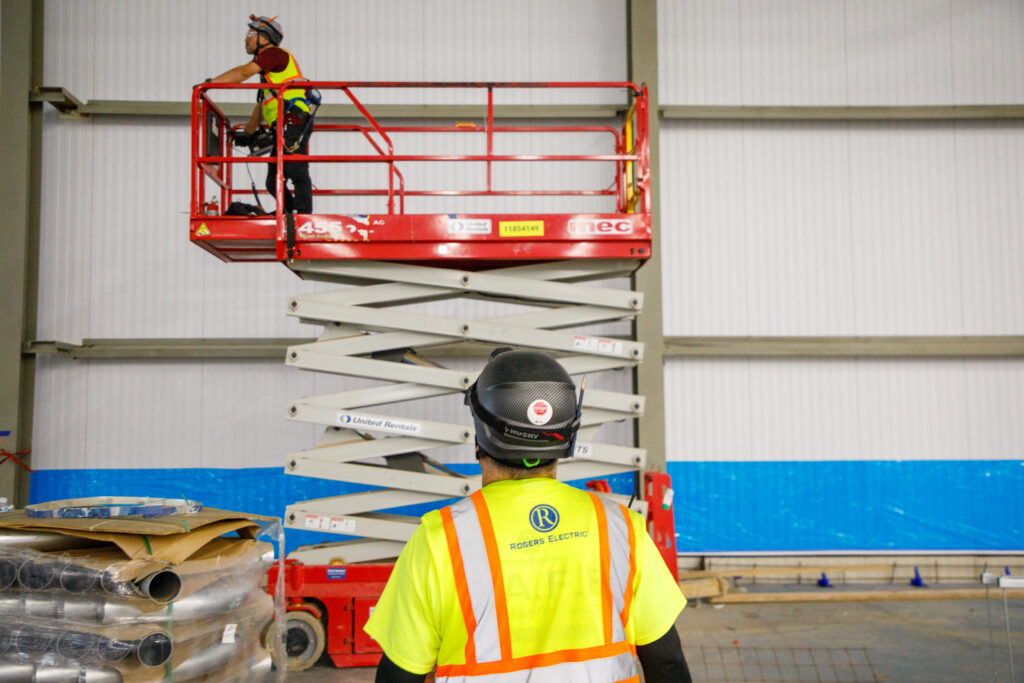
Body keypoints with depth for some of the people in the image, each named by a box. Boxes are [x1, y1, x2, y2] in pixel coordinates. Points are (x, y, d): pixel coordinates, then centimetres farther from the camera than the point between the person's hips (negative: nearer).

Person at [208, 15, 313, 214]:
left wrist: (210, 83, -16)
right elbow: (262, 104, 33)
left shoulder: (275, 53, 0)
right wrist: (248, 133, 35)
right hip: (282, 130, 10)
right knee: (273, 183, 8)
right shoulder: (269, 65, 29)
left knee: (298, 174, -16)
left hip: (293, 125, -10)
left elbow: (244, 72, -14)